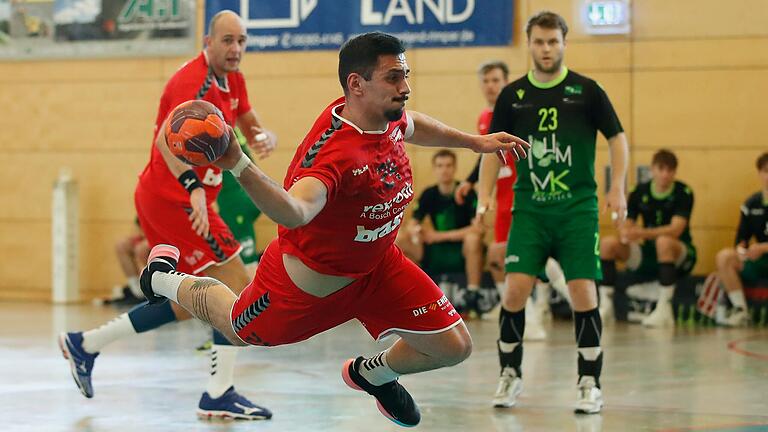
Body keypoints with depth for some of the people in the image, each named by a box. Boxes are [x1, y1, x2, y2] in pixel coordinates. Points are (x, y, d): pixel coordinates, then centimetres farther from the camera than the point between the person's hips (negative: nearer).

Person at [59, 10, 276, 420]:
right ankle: (218, 395, -11)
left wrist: (265, 138, -6)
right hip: (173, 198, -10)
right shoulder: (195, 82, -20)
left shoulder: (232, 80, 10)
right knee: (237, 286, -12)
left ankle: (85, 344, 22)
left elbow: (251, 126, 20)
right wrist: (194, 188, -50)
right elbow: (167, 139, -35)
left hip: (179, 198, 10)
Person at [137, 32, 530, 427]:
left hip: (376, 266, 6)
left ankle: (372, 373, 33)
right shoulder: (334, 151, -42)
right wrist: (239, 166, -78)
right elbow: (294, 212, -62)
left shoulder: (388, 116, -15)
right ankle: (163, 277, 52)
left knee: (453, 347, 0)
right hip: (311, 283, -6)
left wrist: (474, 141, 20)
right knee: (236, 329, 21)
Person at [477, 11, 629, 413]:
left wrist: (617, 187, -7)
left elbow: (616, 137, 5)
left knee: (583, 294, -7)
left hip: (578, 209, -1)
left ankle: (590, 384, 4)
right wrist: (484, 197, -1)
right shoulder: (512, 95, 4)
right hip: (528, 209, 2)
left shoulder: (586, 90, -1)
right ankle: (510, 374, 11)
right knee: (515, 290, -7)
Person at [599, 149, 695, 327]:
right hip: (648, 255, 4)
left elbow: (676, 230, -24)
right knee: (607, 243, -15)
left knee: (664, 241, -38)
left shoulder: (683, 193, -11)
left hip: (679, 256, -4)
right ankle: (606, 304, -13)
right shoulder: (639, 192, 2)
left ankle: (664, 309, -36)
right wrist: (625, 234, -29)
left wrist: (643, 233, -38)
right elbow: (625, 226, -3)